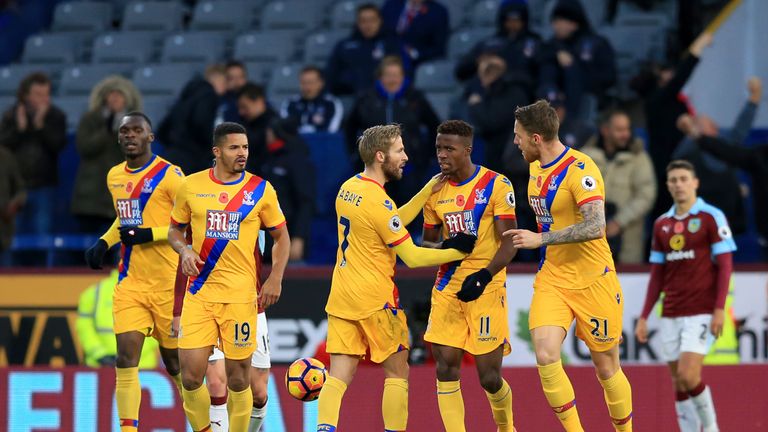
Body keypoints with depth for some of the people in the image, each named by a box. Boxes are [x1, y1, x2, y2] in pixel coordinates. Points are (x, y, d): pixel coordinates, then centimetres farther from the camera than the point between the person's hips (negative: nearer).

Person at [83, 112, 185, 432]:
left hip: (167, 282, -5)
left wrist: (150, 234, -20)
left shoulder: (169, 175, -11)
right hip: (130, 282, 5)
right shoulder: (115, 177, 11)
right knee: (126, 357, -10)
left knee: (174, 361, 7)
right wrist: (104, 242, 12)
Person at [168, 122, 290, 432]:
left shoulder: (261, 190, 1)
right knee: (191, 375, -7)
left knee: (238, 379, 2)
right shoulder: (192, 186, 3)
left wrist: (275, 279, -2)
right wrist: (184, 251, -6)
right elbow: (175, 230, 15)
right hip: (199, 293, 1)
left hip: (240, 295, -1)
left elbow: (281, 236, 9)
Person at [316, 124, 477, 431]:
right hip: (376, 301, -7)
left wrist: (429, 191, 14)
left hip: (340, 297, 7)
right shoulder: (378, 202, -17)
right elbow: (412, 257, -14)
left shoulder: (348, 188, 7)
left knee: (338, 377, 1)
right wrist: (458, 253, -3)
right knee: (397, 373, 7)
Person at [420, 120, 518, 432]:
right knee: (445, 368, -7)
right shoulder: (436, 191, 8)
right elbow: (427, 244, 18)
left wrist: (484, 276, -25)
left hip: (486, 288, -5)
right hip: (447, 287, 5)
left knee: (489, 376, -2)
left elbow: (509, 244, -10)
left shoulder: (496, 185, -7)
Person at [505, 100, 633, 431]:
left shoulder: (579, 169, -18)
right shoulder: (536, 168, 8)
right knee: (545, 356, -16)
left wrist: (540, 239, -28)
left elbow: (595, 227, -30)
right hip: (552, 278, 6)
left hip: (592, 280, -6)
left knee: (606, 369, 5)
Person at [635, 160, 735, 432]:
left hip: (701, 312, -6)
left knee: (688, 375, -18)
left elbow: (725, 265, -7)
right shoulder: (662, 224, 12)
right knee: (679, 384, 3)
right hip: (671, 315, 6)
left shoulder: (711, 217, -4)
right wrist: (644, 317, 12)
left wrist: (719, 309, -15)